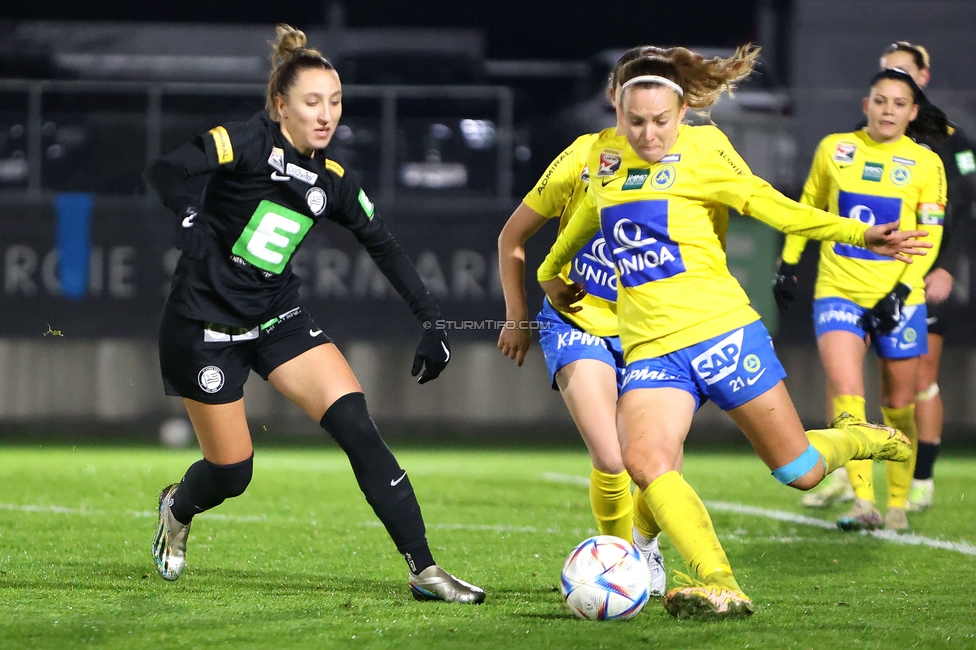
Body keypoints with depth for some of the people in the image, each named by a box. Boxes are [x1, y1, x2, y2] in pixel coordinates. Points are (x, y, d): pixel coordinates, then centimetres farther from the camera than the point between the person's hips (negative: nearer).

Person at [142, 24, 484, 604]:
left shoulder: (332, 178, 3)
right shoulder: (250, 143, -16)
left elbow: (385, 246, 12)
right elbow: (166, 172, -28)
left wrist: (432, 322, 6)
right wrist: (196, 228, -37)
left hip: (277, 317, 5)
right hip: (206, 324, -5)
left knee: (357, 425, -14)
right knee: (230, 473, 2)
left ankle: (424, 569, -15)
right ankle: (178, 509, 42)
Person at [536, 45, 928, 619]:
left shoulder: (702, 149, -2)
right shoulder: (606, 154, 12)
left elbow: (770, 205, -9)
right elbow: (588, 217, 33)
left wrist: (859, 234, -21)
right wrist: (551, 271, 48)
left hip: (719, 329, -3)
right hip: (650, 349, 3)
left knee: (799, 471, 3)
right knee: (645, 461, -26)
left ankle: (857, 438, 38)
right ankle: (720, 588, -31)